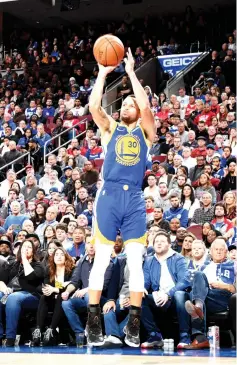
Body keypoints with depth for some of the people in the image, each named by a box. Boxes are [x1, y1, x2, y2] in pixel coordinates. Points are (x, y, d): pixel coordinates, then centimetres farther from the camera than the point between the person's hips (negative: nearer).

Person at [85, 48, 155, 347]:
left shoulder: (145, 131, 12)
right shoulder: (110, 129, 13)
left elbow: (145, 105, -7)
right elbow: (93, 106, -4)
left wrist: (131, 72, -3)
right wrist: (103, 73, -3)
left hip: (134, 199, 0)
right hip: (109, 196, 0)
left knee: (135, 261, 0)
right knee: (101, 260, 0)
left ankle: (133, 324, 6)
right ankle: (93, 321, 6)